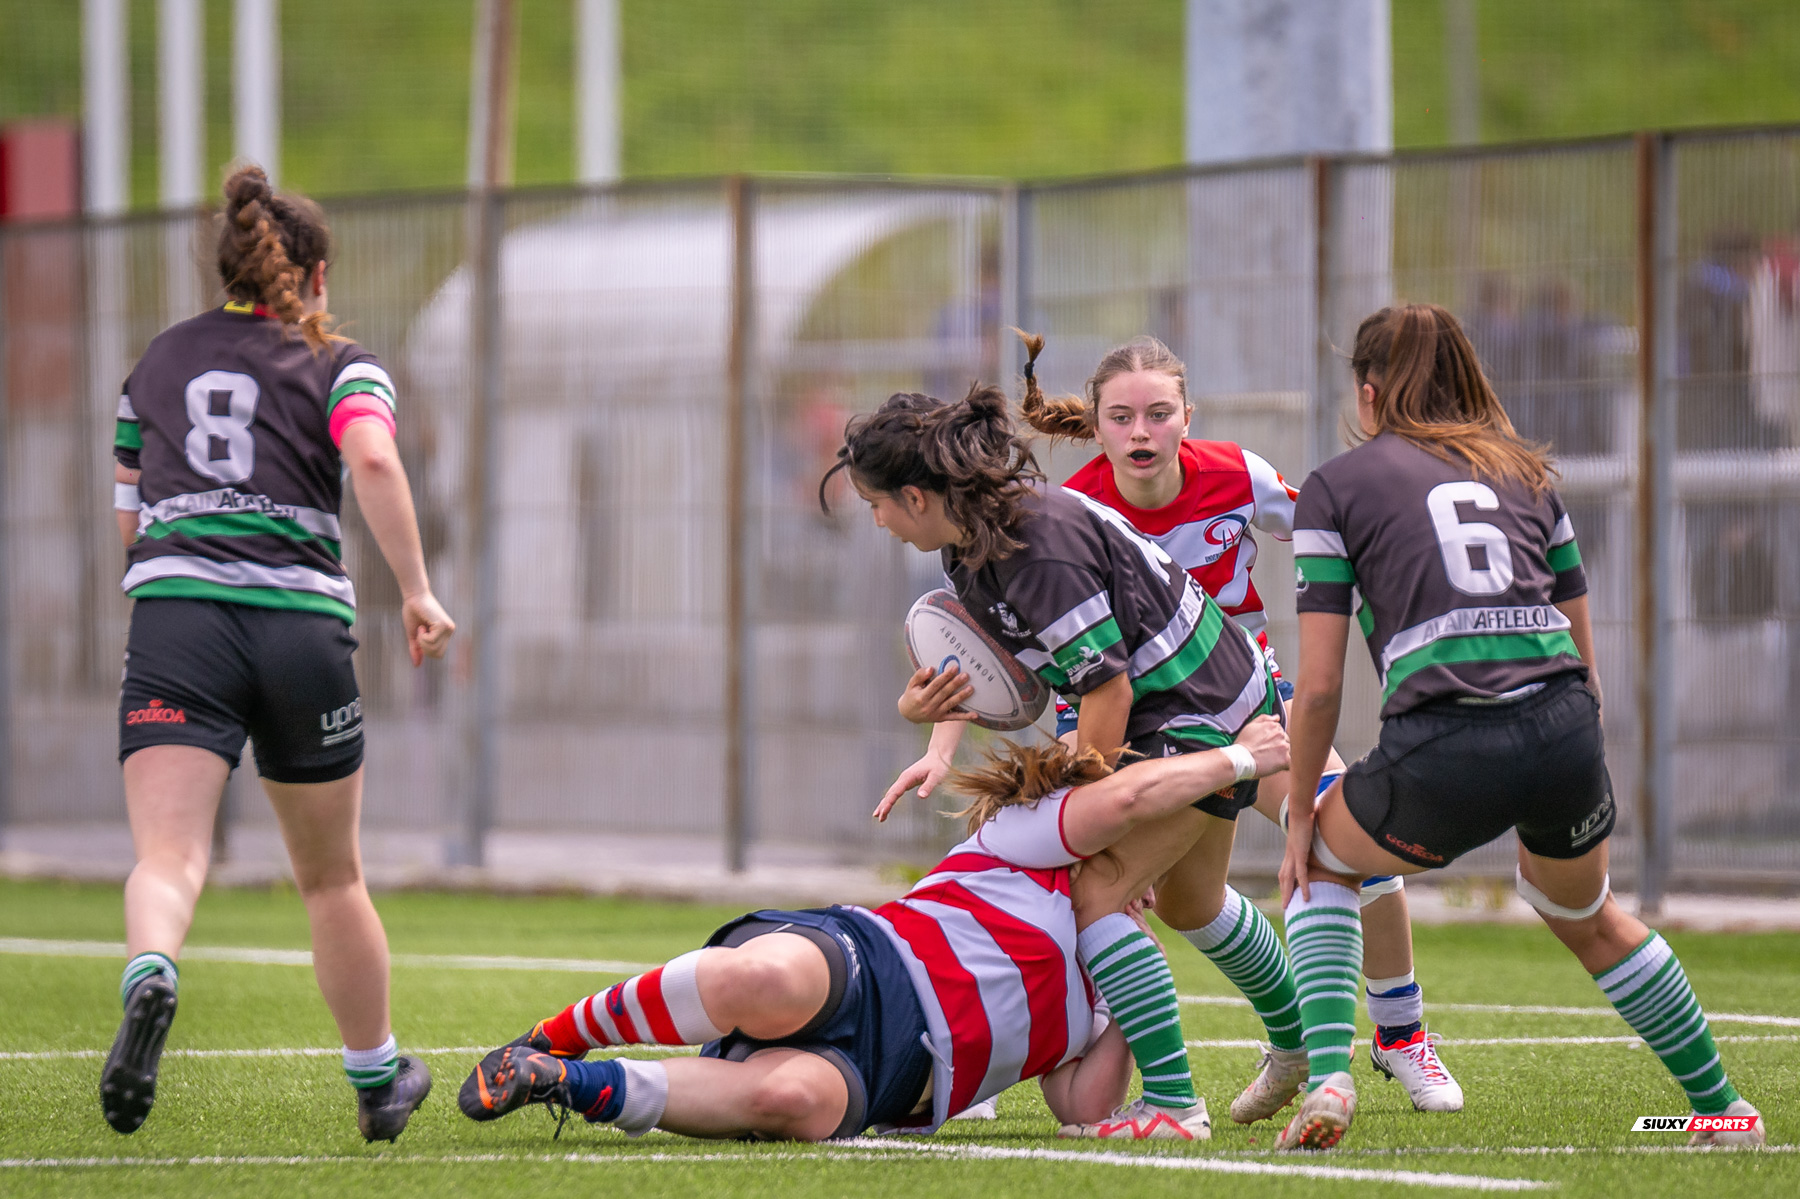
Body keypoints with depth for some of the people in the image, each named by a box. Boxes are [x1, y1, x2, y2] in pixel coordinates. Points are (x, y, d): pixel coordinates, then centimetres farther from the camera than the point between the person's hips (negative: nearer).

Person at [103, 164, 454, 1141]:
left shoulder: (157, 361, 22)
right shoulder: (338, 365, 12)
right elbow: (373, 460, -10)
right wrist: (416, 591, -9)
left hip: (172, 618, 0)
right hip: (303, 623, 0)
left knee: (166, 860, -17)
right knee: (331, 878, 17)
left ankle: (149, 981, -49)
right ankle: (377, 1081, 30)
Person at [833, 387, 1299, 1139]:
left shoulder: (1045, 550, -32)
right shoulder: (968, 541, -2)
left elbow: (1107, 687, -27)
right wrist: (940, 747, -6)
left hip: (1204, 708, -10)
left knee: (1100, 893, -15)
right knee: (1190, 896, 25)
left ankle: (1174, 1104, -16)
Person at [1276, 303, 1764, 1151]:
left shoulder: (1335, 487, 12)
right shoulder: (1527, 474, 25)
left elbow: (1319, 685, 6)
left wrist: (1300, 816, 16)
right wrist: (1567, 779, 33)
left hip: (1442, 748, -4)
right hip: (1566, 731, 4)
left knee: (1321, 863, 26)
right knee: (1585, 915, 33)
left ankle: (1327, 1075, 6)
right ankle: (1722, 1107, 37)